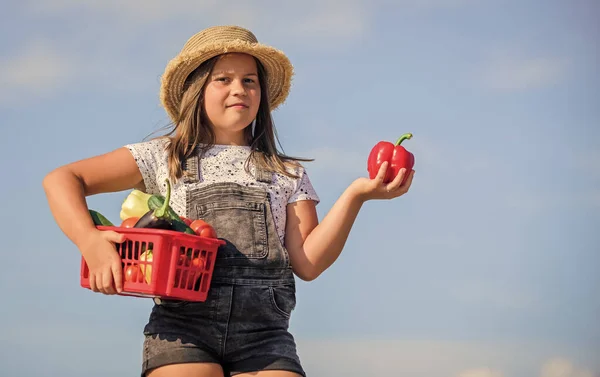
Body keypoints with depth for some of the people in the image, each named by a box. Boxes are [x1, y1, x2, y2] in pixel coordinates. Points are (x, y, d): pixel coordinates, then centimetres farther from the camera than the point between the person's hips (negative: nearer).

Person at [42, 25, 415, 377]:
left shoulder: (288, 174, 19)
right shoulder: (164, 157, 15)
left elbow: (308, 263, 8)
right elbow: (62, 180, 10)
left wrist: (354, 196, -3)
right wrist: (91, 242, -8)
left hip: (264, 332, 1)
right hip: (183, 324, -1)